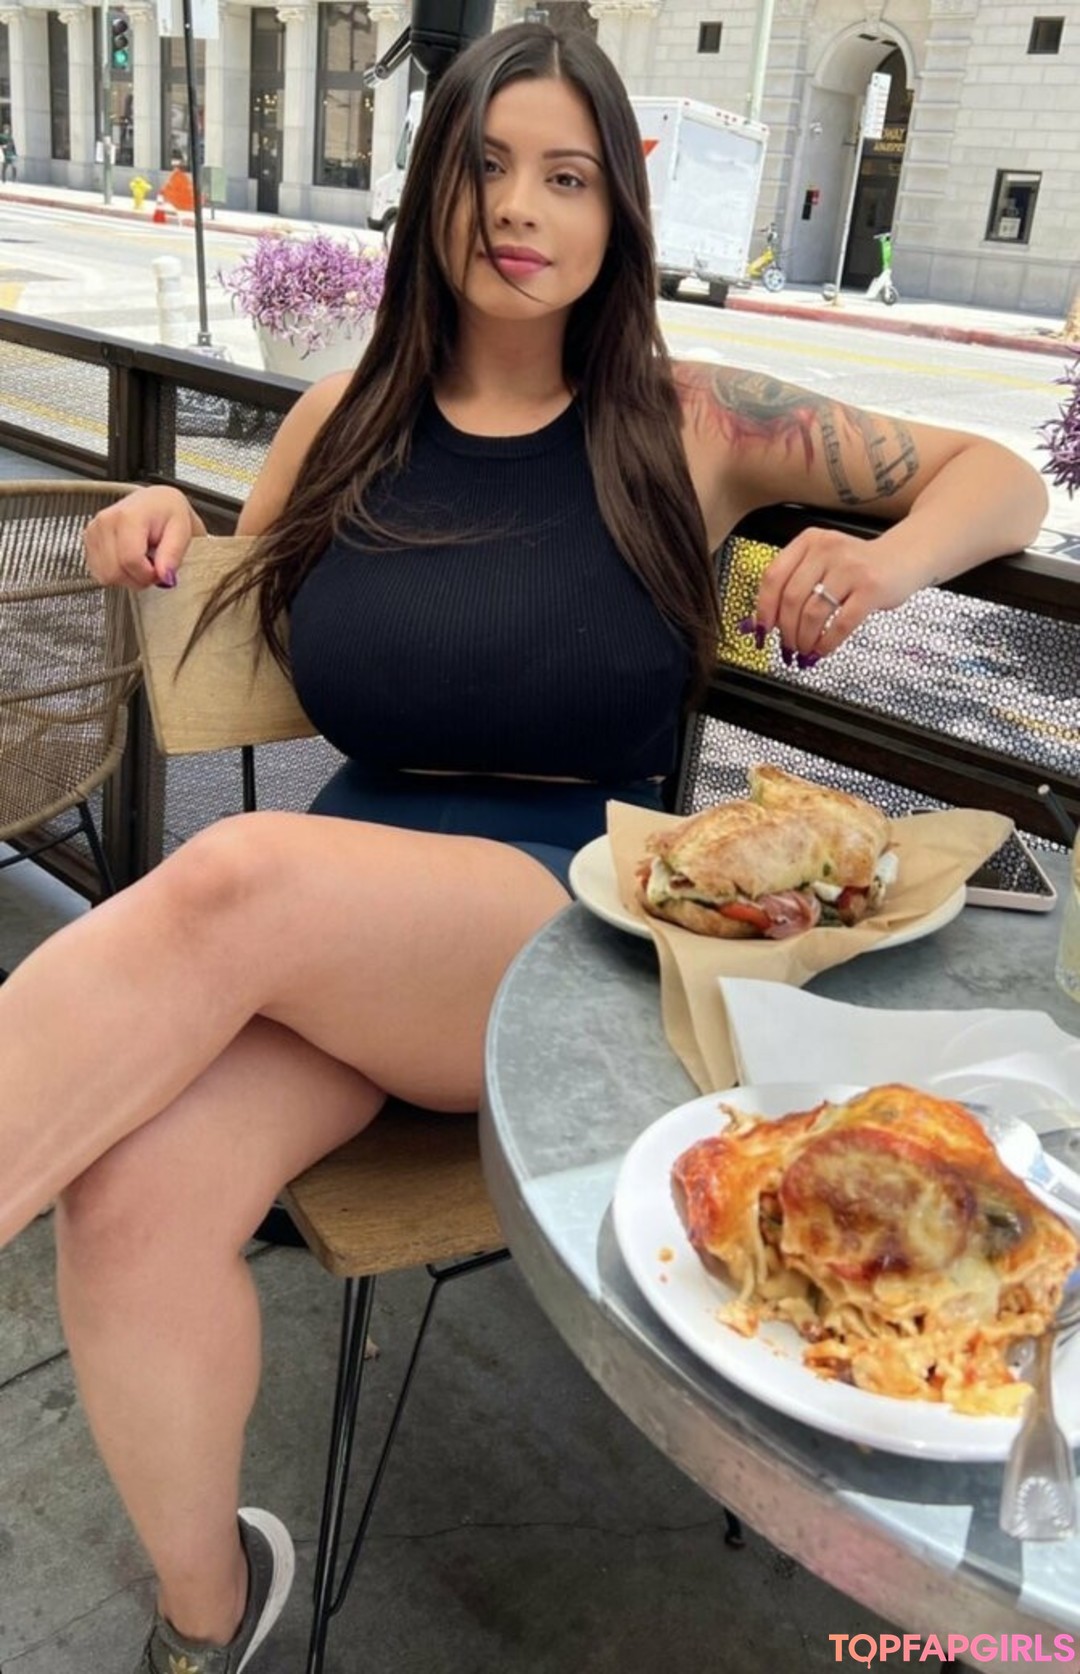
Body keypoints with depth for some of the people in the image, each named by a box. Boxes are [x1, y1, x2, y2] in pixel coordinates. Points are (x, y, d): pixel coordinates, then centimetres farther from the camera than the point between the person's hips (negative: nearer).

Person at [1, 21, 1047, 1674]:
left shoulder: (690, 424, 6)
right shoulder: (345, 421, 13)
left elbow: (996, 474, 13)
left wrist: (884, 561, -9)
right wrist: (163, 534, 2)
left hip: (580, 924, -2)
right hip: (340, 920, 3)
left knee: (237, 882, -33)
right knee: (137, 1188, -26)